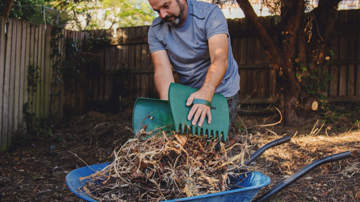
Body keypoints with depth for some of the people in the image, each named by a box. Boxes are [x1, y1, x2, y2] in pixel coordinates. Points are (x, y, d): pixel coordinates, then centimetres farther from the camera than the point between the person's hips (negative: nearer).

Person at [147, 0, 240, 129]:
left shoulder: (210, 13, -20)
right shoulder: (156, 30, -7)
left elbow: (220, 59, -32)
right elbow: (162, 69, -19)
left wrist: (205, 94, -49)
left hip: (222, 93, -3)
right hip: (188, 94, 4)